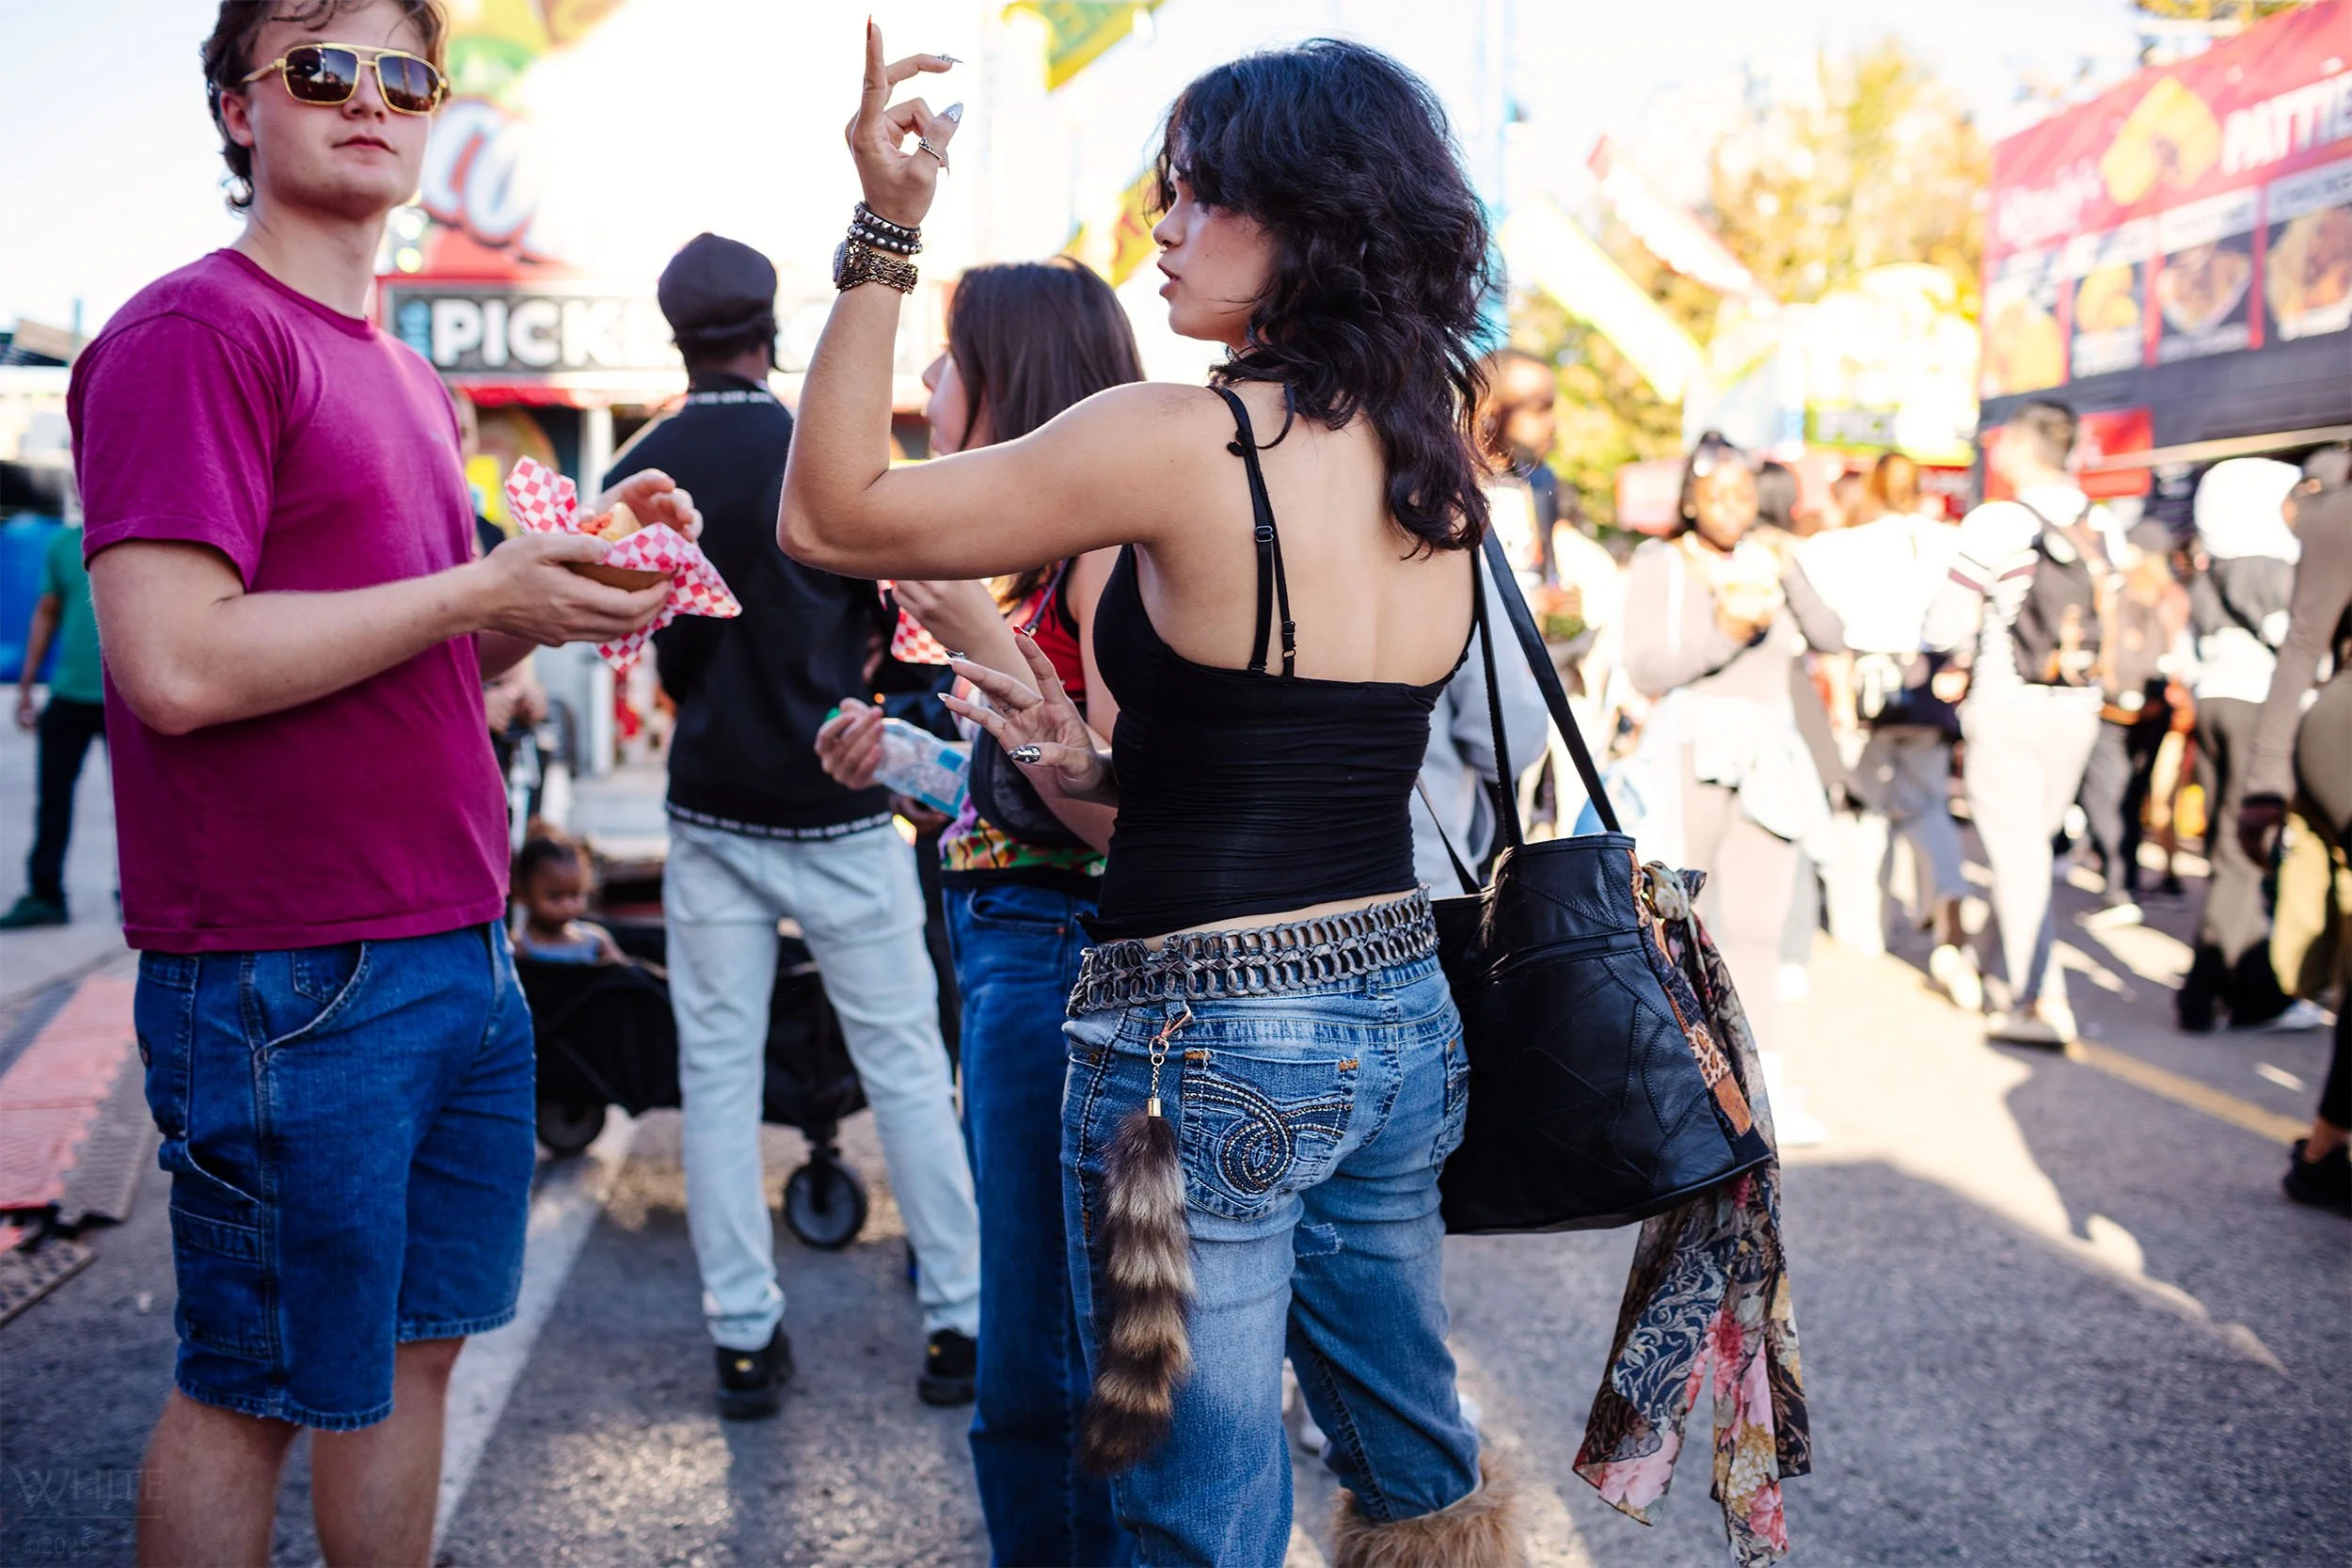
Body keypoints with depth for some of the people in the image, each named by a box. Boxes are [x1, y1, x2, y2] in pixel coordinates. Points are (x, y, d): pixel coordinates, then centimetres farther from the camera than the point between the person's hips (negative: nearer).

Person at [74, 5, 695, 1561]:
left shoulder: (408, 379, 17)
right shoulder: (190, 332, -10)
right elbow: (179, 667, -21)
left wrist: (581, 574, 4)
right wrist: (488, 583, -17)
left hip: (462, 952, 8)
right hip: (288, 984, -8)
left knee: (412, 1350, 16)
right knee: (249, 1392, 7)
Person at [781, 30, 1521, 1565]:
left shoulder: (1183, 441, -16)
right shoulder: (1435, 458, 5)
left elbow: (830, 515, -8)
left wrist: (884, 232, -11)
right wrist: (1101, 769, 15)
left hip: (1212, 1037, -7)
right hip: (1401, 1016, 7)